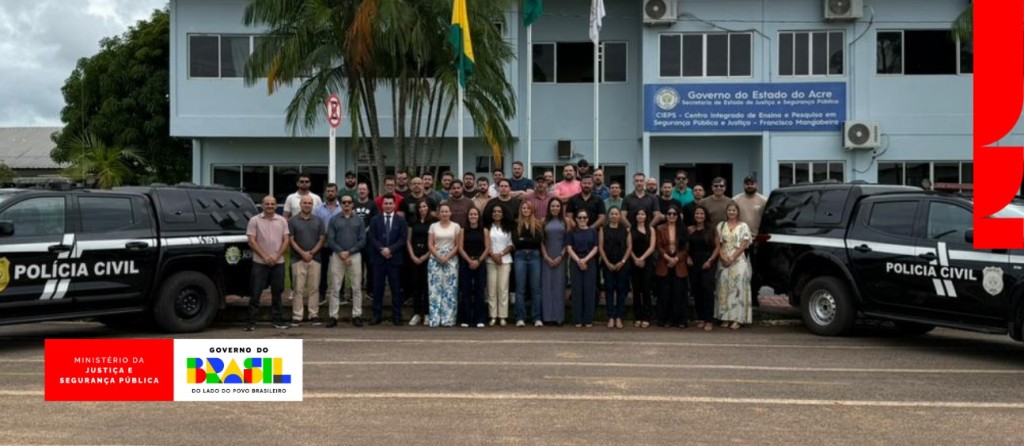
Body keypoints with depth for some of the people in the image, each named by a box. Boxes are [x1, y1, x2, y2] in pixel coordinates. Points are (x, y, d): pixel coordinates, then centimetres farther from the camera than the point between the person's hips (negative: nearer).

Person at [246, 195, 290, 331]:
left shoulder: (282, 221, 7)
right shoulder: (255, 220, -1)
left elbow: (286, 240, 4)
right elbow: (252, 241, -5)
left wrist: (276, 256, -9)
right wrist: (265, 257, -12)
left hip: (278, 262, 3)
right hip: (260, 262, -3)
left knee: (277, 292, 9)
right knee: (255, 293, -2)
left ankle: (277, 319, 18)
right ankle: (250, 321, 2)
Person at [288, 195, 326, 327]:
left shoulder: (318, 221, 10)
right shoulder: (292, 221, 4)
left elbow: (322, 239, 6)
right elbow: (291, 240, -1)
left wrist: (311, 253, -7)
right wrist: (303, 253, -12)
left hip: (315, 258, 2)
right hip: (298, 259, -2)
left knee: (314, 288, 3)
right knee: (298, 289, -3)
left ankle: (314, 315, 9)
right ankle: (297, 316, 0)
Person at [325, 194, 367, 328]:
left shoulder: (359, 220, 7)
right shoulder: (334, 219, 7)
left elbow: (363, 240, 1)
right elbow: (330, 239, 0)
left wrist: (349, 252, -10)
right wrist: (341, 253, -12)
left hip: (355, 256, 0)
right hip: (337, 256, 0)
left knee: (357, 287, 1)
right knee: (335, 288, 0)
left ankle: (357, 315, 7)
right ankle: (333, 316, 3)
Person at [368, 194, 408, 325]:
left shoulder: (401, 220, 6)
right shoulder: (375, 220, 9)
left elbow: (403, 239, -2)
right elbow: (372, 237, 1)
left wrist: (390, 249, -14)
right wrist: (382, 249, -13)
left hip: (394, 258, -1)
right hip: (378, 258, 1)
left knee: (395, 288, 1)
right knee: (378, 288, 3)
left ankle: (397, 316, 5)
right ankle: (377, 315, 8)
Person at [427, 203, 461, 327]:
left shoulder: (456, 226, 5)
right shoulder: (433, 226, 8)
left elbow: (457, 245, 2)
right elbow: (430, 245, 4)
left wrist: (447, 257, -10)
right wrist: (439, 256, -10)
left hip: (451, 260, 0)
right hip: (435, 260, 1)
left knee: (450, 289, -3)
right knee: (435, 289, -3)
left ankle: (448, 319, 1)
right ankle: (435, 319, -1)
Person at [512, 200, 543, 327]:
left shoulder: (538, 224, 7)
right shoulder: (516, 224, 6)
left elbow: (539, 240, -7)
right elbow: (515, 241, -5)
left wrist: (524, 240, -6)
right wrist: (531, 241, -6)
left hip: (534, 256, 0)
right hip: (520, 256, 0)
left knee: (535, 288, 1)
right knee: (520, 288, 1)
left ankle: (537, 318, 4)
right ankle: (520, 318, 3)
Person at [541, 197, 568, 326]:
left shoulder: (565, 221, 5)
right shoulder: (544, 221, 6)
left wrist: (561, 256, -8)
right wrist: (546, 257, -7)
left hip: (561, 258, 0)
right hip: (547, 258, 0)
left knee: (559, 285, 1)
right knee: (547, 285, 0)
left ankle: (559, 316, 5)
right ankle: (548, 316, 3)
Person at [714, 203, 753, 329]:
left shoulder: (743, 226, 3)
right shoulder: (721, 225, 10)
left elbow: (744, 245, -4)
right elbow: (717, 244, 6)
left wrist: (732, 258, -13)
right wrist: (723, 257, -11)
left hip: (738, 261, -3)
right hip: (723, 261, 3)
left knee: (738, 287, -5)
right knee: (724, 288, 2)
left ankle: (737, 318, -3)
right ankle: (725, 317, 8)